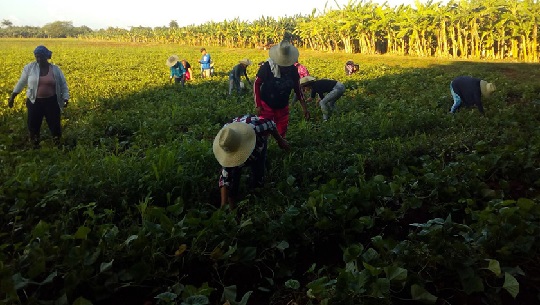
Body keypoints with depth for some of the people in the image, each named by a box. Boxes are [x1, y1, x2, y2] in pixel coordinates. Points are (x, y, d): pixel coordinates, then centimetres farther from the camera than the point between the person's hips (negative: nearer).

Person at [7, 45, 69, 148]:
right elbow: (21, 83, 7)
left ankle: (58, 145, 21)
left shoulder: (55, 69, -1)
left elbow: (63, 85, 6)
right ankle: (35, 147, 25)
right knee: (33, 125, 7)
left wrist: (65, 99, -6)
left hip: (51, 102, -1)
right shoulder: (30, 67, -1)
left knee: (55, 124, 3)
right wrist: (12, 97, 6)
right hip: (34, 102, 1)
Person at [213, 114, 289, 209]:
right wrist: (223, 204, -37)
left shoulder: (254, 127, -48)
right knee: (233, 173, -10)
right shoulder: (227, 144, -39)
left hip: (258, 143, 0)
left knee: (258, 173, -6)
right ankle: (231, 208, 8)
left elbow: (270, 123, -24)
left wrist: (280, 141, -9)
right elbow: (225, 176, -33)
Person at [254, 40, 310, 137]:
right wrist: (258, 105, -13)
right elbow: (257, 84, -9)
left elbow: (297, 88, 4)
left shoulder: (292, 69, -8)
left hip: (282, 106, 4)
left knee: (282, 132, 8)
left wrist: (304, 107, 2)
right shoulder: (267, 67, -19)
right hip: (266, 105, -4)